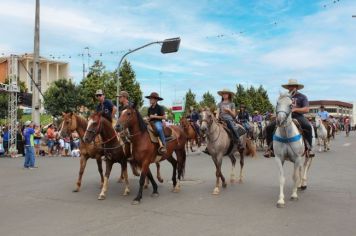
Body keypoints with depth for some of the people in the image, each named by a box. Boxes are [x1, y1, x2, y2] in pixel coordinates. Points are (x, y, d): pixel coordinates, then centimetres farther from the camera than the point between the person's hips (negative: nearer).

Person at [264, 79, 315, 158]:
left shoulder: (302, 97, 10)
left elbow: (306, 109, -1)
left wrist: (295, 109, -15)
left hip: (297, 117, -3)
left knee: (308, 127, -34)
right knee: (269, 127, -15)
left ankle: (309, 148, -20)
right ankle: (270, 147, -2)